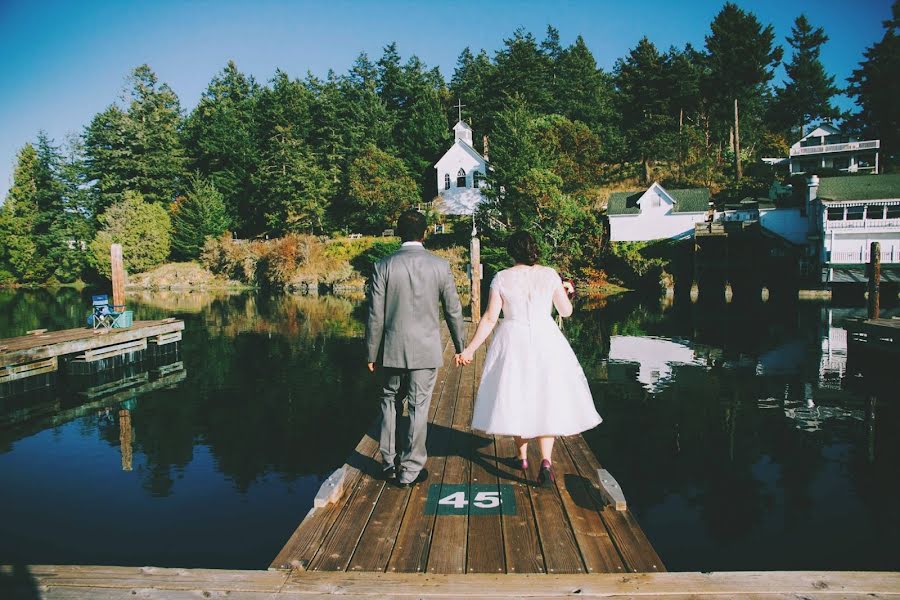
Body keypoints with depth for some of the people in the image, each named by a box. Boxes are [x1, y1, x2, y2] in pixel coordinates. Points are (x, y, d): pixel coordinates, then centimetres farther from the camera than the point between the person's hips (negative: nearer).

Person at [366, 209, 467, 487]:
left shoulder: (384, 265, -6)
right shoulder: (440, 265, -4)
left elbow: (375, 315, -5)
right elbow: (453, 310, 0)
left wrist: (371, 352, 4)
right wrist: (461, 346, 12)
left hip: (392, 349, 1)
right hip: (426, 349, 0)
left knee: (389, 401, 18)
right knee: (418, 407, 8)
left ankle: (388, 464, 24)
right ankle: (411, 469, 16)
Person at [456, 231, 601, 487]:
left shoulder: (501, 278, -4)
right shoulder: (549, 274, -2)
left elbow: (490, 319, -6)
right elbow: (566, 311, 7)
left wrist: (470, 349, 0)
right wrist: (566, 291, 28)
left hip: (513, 341, 0)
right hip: (545, 341, 0)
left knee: (516, 398, 14)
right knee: (546, 399, 5)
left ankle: (522, 457, 26)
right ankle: (546, 461, -10)